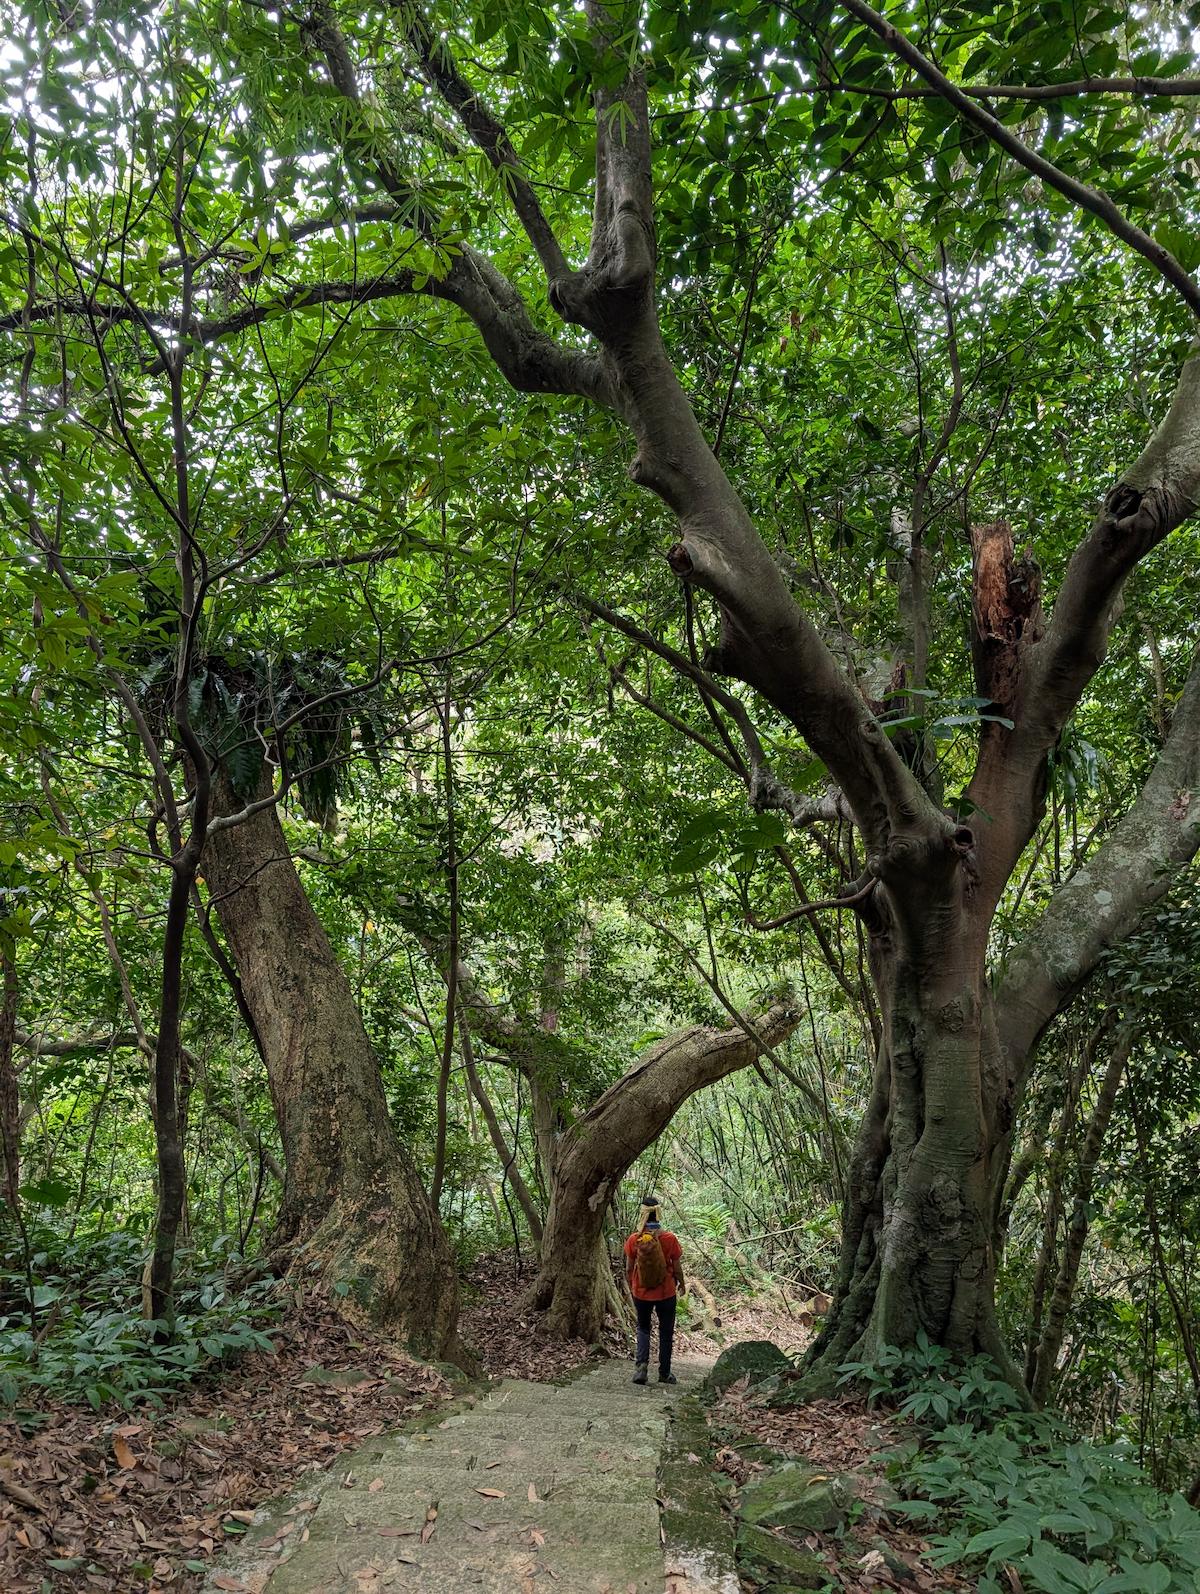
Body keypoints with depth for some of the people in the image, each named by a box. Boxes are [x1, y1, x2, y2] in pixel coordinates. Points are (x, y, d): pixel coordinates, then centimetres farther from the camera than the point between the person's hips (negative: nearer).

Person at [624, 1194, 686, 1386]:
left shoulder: (634, 1239, -12)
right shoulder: (669, 1238, -15)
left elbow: (629, 1268, -4)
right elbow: (677, 1267, -7)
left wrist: (631, 1287, 14)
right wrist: (682, 1283, 13)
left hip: (641, 1292, 1)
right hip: (666, 1293, -1)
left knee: (643, 1328, 20)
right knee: (666, 1332, 16)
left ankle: (642, 1364, 1)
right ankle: (664, 1373, 23)